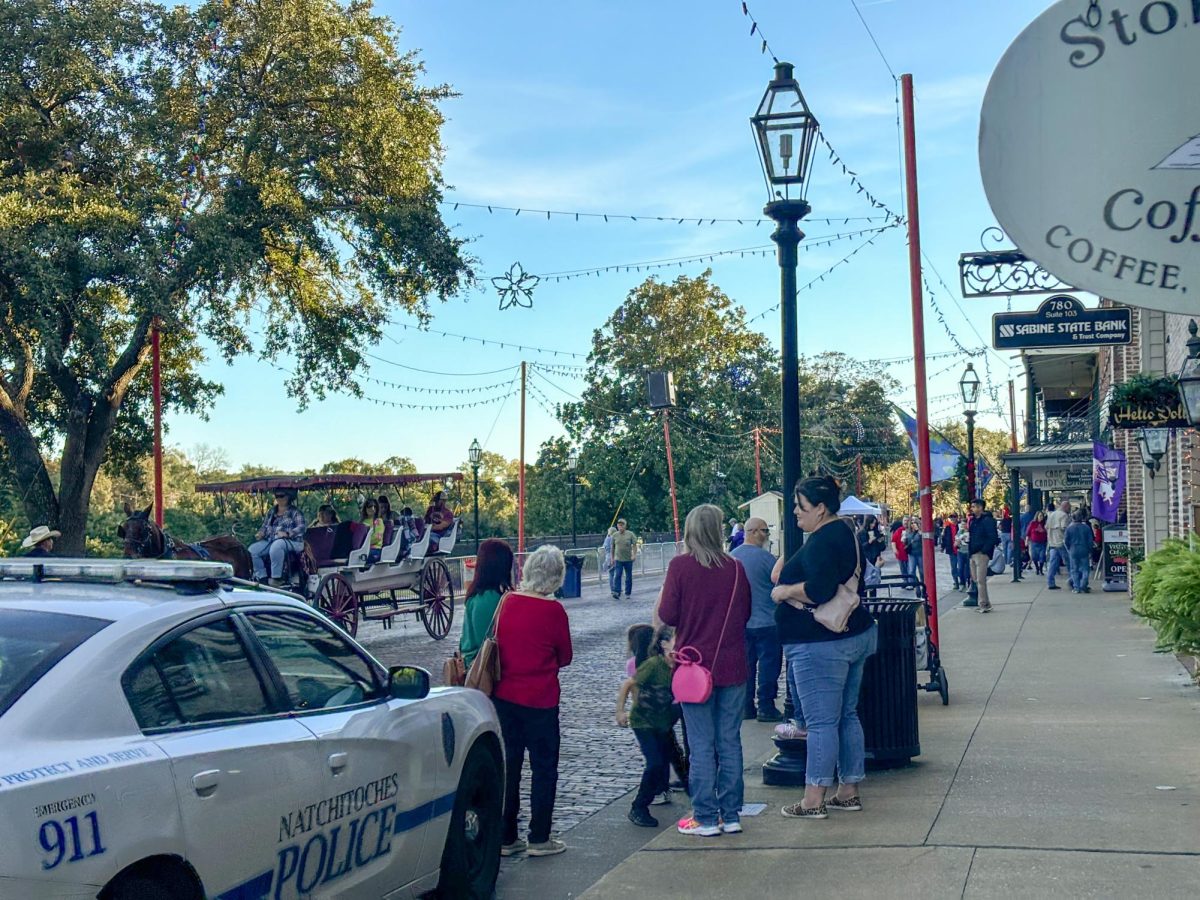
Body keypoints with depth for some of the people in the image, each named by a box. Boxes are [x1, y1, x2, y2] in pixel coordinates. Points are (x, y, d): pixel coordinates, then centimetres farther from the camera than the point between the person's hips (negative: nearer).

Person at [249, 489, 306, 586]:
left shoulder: (294, 512, 2)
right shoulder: (272, 511, 21)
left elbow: (301, 528, -11)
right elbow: (265, 526, 24)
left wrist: (287, 534, -28)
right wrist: (261, 533, -1)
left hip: (291, 542, -7)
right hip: (271, 541, 7)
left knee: (276, 546, -40)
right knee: (252, 550, -15)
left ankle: (276, 578, -35)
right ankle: (262, 578, -11)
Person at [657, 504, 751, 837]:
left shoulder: (680, 566, -10)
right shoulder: (735, 568, -1)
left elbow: (667, 616, -10)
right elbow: (746, 614, 9)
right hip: (732, 666, 3)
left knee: (701, 745, 3)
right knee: (730, 741, 10)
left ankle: (705, 818, 7)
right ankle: (731, 815, 16)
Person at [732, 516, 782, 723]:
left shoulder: (732, 556, 5)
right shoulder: (765, 557, -16)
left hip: (740, 622, 6)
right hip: (765, 621, -6)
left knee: (746, 664, 12)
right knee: (768, 664, 2)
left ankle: (746, 707, 16)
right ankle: (766, 707, 4)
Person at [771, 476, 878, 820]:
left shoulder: (822, 541, -17)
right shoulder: (843, 533, 14)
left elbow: (819, 589, -30)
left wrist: (784, 592, -13)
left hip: (821, 645, -11)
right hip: (855, 635, 11)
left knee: (821, 722, -5)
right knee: (847, 716, 14)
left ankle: (813, 800, 0)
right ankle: (849, 792, 22)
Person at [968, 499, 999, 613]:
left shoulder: (987, 520, -11)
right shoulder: (974, 520, 15)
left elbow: (993, 538, -17)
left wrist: (984, 550, -18)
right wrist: (970, 550, 13)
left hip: (982, 554, -9)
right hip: (973, 554, 9)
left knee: (981, 580, -9)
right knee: (975, 579, 11)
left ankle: (984, 605, -4)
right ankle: (985, 604, 20)